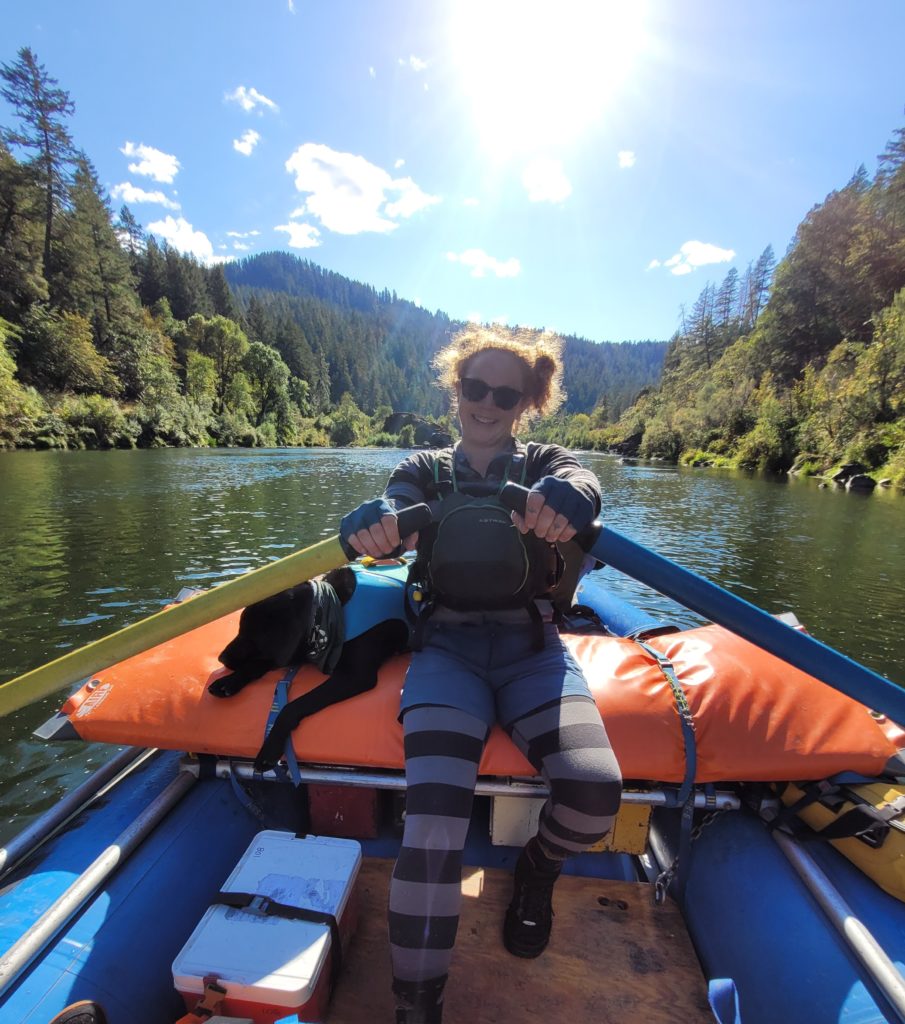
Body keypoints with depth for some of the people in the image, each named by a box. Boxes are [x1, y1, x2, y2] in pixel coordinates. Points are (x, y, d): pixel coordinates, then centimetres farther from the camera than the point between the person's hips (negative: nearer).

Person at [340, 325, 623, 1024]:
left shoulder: (546, 464, 12)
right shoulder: (425, 472, 15)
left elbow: (581, 484, -12)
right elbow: (395, 512, -7)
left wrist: (563, 500, -39)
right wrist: (374, 521, -34)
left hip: (532, 650, 1)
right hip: (448, 648, 0)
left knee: (594, 792, -21)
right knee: (434, 812, -25)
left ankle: (537, 872, 14)